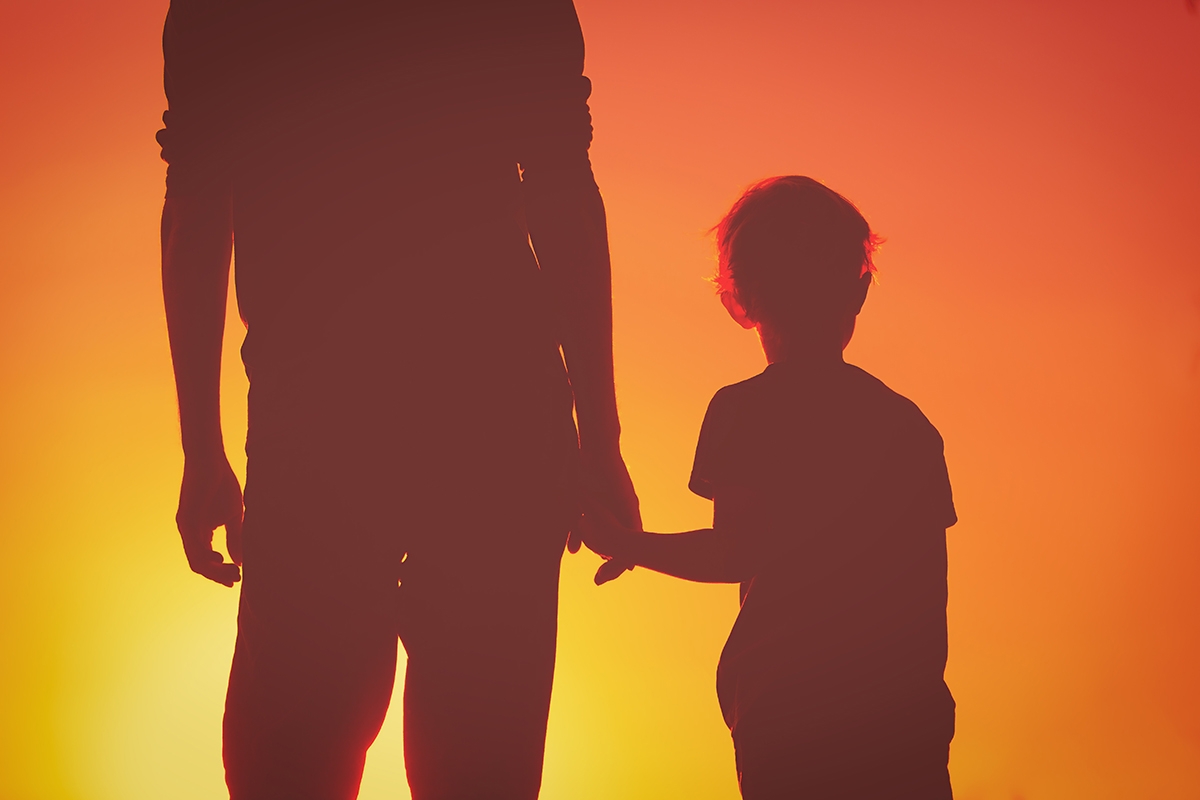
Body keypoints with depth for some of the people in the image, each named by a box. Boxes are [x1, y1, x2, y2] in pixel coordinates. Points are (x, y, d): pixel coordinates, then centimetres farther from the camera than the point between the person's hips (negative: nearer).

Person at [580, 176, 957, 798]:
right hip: (907, 716, 4)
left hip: (785, 707, -3)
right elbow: (929, 588, 14)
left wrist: (626, 544, 3)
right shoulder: (906, 422, 11)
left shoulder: (743, 410, -3)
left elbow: (735, 554, -12)